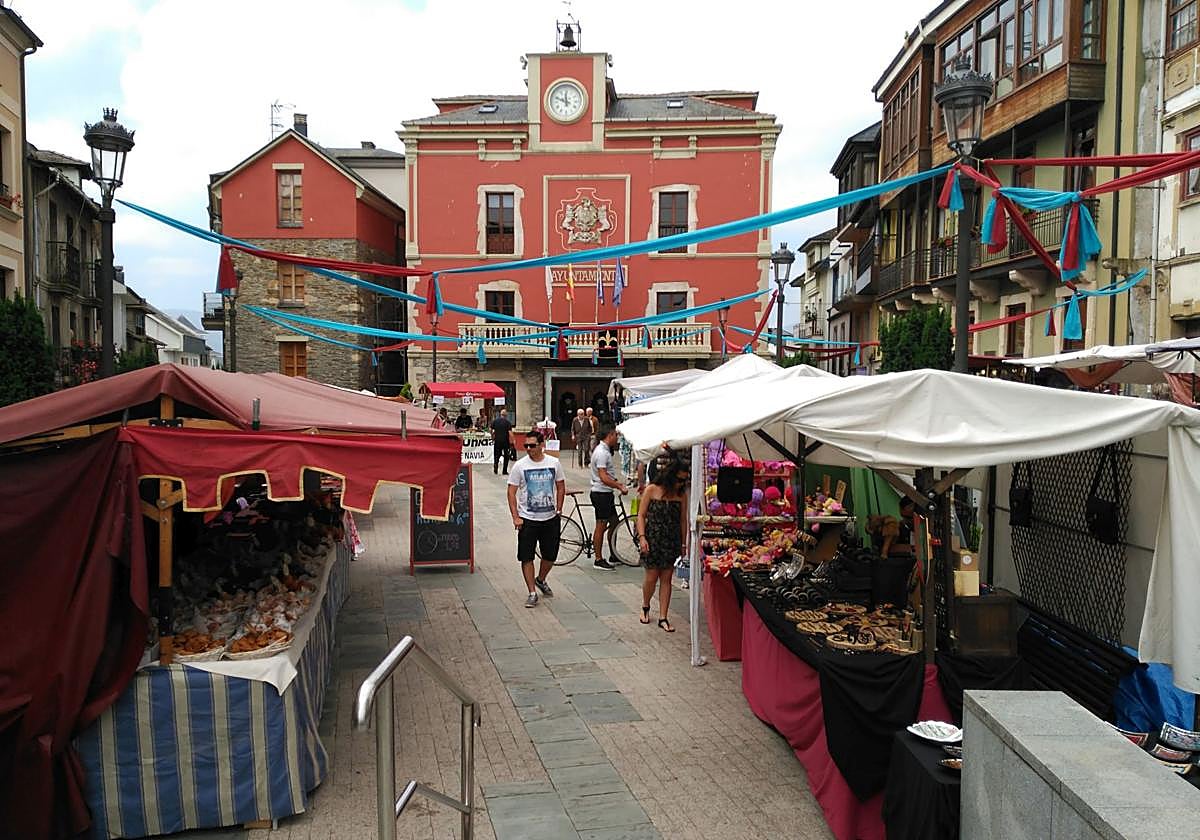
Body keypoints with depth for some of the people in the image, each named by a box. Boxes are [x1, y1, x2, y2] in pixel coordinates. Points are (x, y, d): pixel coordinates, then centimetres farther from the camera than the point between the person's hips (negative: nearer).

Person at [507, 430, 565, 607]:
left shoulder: (554, 463, 0)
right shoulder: (520, 466, -7)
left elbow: (561, 487, 11)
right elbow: (511, 492, -5)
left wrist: (559, 509, 5)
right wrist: (515, 517, -12)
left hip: (550, 518, 2)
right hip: (527, 519, -2)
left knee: (550, 555, 12)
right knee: (527, 557, -2)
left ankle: (541, 580, 39)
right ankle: (532, 593, 10)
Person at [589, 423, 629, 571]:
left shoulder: (604, 450, 14)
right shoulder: (602, 452, -19)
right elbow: (603, 478, -24)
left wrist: (618, 483, 12)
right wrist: (620, 487, -19)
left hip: (606, 493, 10)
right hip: (601, 494, -10)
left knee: (614, 523, 15)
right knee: (601, 526, -3)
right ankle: (598, 560, 4)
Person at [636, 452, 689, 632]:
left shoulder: (682, 495, 1)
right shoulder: (652, 490, -7)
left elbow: (683, 520, 8)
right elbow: (641, 515, -4)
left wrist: (683, 544, 9)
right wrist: (642, 537, -14)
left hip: (672, 541, 3)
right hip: (653, 538, -3)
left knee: (666, 578, 5)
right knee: (652, 576, 2)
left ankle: (663, 618, 11)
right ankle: (645, 607, 29)